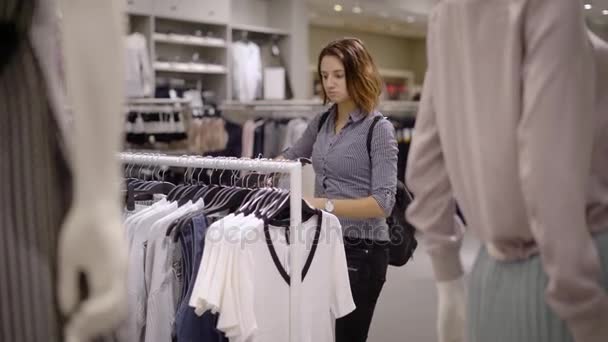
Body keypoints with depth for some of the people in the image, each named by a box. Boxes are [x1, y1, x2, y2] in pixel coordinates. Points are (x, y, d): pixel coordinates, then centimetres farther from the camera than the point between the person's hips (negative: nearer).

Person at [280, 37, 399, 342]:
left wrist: (326, 204, -26)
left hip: (361, 250, -6)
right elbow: (292, 156, 24)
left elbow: (383, 203, -18)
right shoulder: (322, 122, 7)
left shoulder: (378, 129, -11)